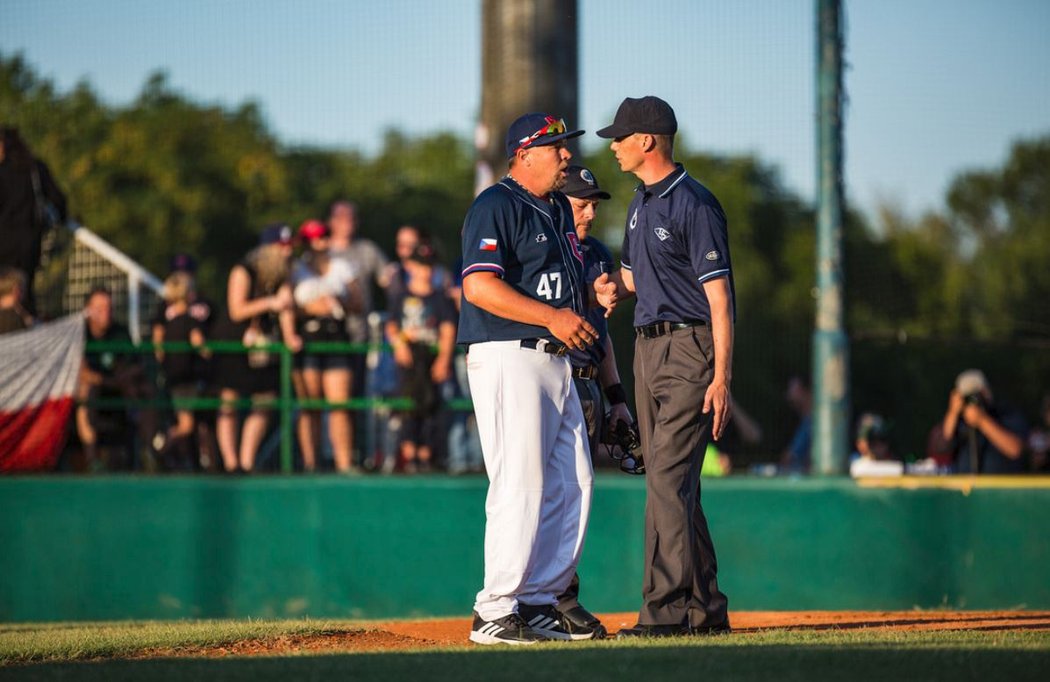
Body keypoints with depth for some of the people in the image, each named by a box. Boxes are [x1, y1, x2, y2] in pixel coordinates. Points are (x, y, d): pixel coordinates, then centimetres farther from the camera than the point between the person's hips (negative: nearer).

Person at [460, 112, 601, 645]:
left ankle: (538, 603, 14)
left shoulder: (559, 210, 19)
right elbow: (479, 286, -21)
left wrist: (595, 294, 8)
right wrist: (551, 317, -23)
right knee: (520, 486, -12)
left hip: (555, 360, 10)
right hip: (508, 359, -9)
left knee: (572, 485, 7)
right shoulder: (496, 207, -10)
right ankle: (495, 614, -9)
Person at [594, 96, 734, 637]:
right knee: (670, 482, 10)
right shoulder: (642, 203, 15)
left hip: (690, 349, -9)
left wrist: (722, 377, -22)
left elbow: (719, 295, -16)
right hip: (648, 347, 9)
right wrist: (613, 285, 2)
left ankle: (668, 608, -15)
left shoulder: (693, 205, -13)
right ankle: (705, 608, 15)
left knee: (668, 477, -14)